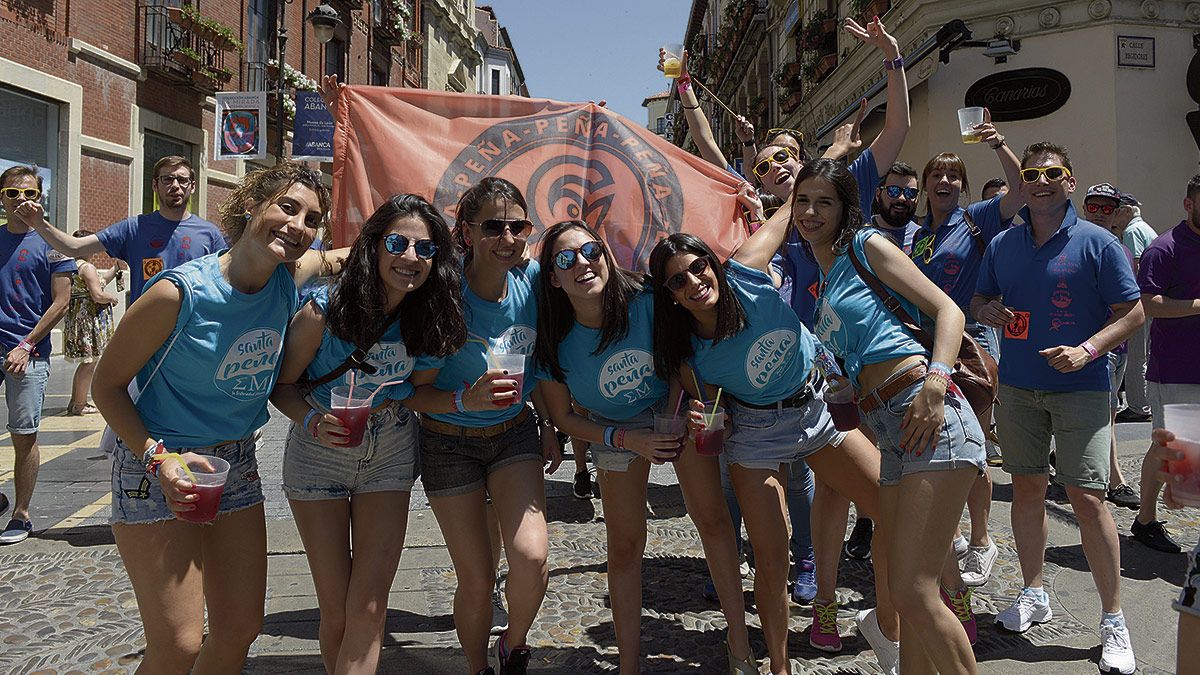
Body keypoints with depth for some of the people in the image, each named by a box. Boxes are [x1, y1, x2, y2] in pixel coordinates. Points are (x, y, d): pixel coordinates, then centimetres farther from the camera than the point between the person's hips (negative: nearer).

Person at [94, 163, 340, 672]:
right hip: (159, 465, -6)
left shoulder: (291, 277, -5)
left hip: (238, 465, 6)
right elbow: (106, 384, -11)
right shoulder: (180, 292, -21)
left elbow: (331, 259, 19)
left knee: (241, 630, 10)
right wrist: (159, 458, -24)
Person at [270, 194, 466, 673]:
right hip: (320, 451, -2)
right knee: (336, 612, 1)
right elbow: (282, 384, -9)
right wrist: (313, 422, -27)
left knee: (368, 608, -3)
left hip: (390, 452, 2)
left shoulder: (430, 316, -11)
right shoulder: (323, 311, -20)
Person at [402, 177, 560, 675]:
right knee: (476, 578, 3)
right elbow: (415, 392, -18)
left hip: (514, 433, 3)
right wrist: (466, 400, -35)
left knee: (531, 559, -16)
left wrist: (548, 425, 10)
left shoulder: (531, 278, -10)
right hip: (450, 442, -2)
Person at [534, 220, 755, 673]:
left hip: (676, 408, 0)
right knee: (625, 547, 2)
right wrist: (629, 441, -19)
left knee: (712, 518, 1)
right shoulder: (555, 341, -23)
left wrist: (673, 415, -20)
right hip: (617, 432, 0)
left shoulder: (646, 302, -27)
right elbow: (563, 417, -10)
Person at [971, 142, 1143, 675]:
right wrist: (986, 312, -5)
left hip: (1079, 387, -4)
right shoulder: (1002, 245, 8)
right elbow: (978, 299, 19)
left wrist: (1086, 351, -19)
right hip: (1017, 385, 4)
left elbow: (1131, 312, -4)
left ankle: (1113, 621, 5)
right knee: (1026, 487, 11)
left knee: (1087, 498, -8)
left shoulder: (1097, 243, -4)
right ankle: (1034, 593, 27)